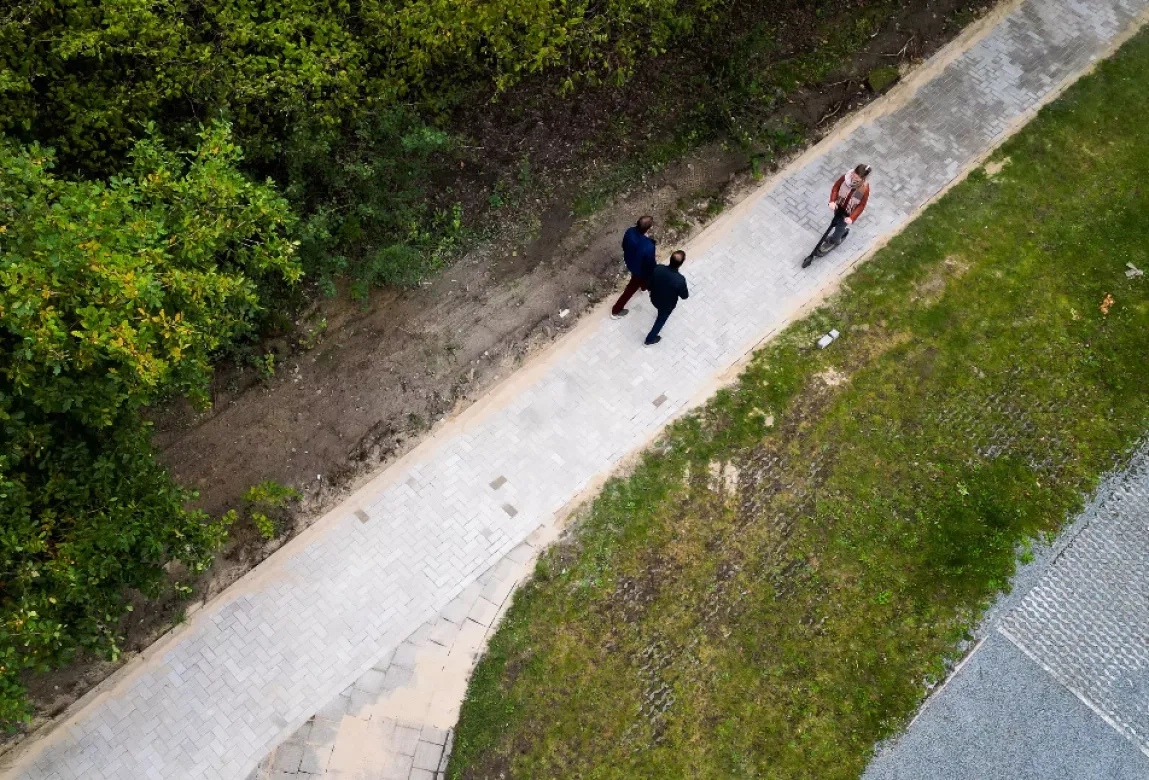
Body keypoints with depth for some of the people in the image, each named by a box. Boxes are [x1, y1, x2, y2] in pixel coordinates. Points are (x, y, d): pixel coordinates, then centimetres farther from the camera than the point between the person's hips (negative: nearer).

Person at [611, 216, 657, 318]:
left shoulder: (630, 231, -28)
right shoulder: (648, 247, -45)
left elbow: (624, 246, -5)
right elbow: (650, 264, -26)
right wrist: (656, 263, -1)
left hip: (629, 262, 6)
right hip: (639, 269, -6)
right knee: (631, 288, 22)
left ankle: (643, 285, 76)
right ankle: (616, 311, 39)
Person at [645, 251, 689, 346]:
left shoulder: (657, 269, -29)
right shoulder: (680, 280, -40)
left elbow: (649, 284, -11)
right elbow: (685, 296, -21)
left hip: (654, 298, 3)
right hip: (667, 304, -3)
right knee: (661, 319, 27)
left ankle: (660, 312, 73)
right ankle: (650, 339, 46)